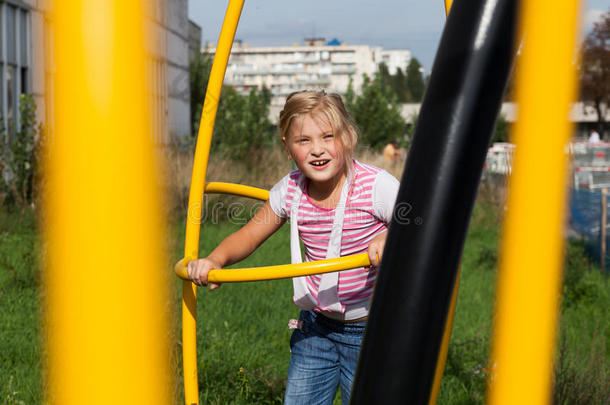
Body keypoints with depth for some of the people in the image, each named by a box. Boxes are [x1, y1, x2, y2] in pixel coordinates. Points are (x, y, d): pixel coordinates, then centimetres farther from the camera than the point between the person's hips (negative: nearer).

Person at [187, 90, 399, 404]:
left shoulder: (377, 186, -20)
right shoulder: (290, 190, -5)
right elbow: (249, 236, 6)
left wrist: (391, 237, -39)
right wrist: (215, 260, -13)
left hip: (371, 330, -4)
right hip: (316, 325, 4)